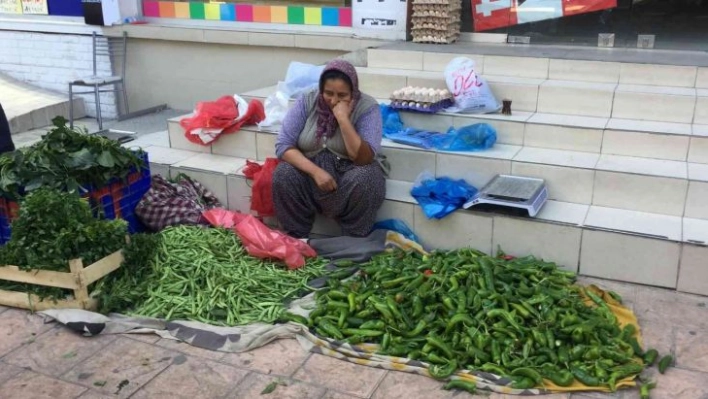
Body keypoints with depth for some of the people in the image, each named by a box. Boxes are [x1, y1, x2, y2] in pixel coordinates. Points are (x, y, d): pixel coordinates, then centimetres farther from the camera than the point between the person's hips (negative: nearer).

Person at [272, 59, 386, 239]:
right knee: (284, 174, -26)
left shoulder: (367, 107, -14)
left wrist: (343, 118, -32)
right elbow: (283, 145, -13)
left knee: (363, 179, -34)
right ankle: (295, 238, -9)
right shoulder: (306, 101, -8)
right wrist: (316, 171, -26)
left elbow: (364, 158, -24)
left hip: (352, 173, -2)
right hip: (311, 171, 2)